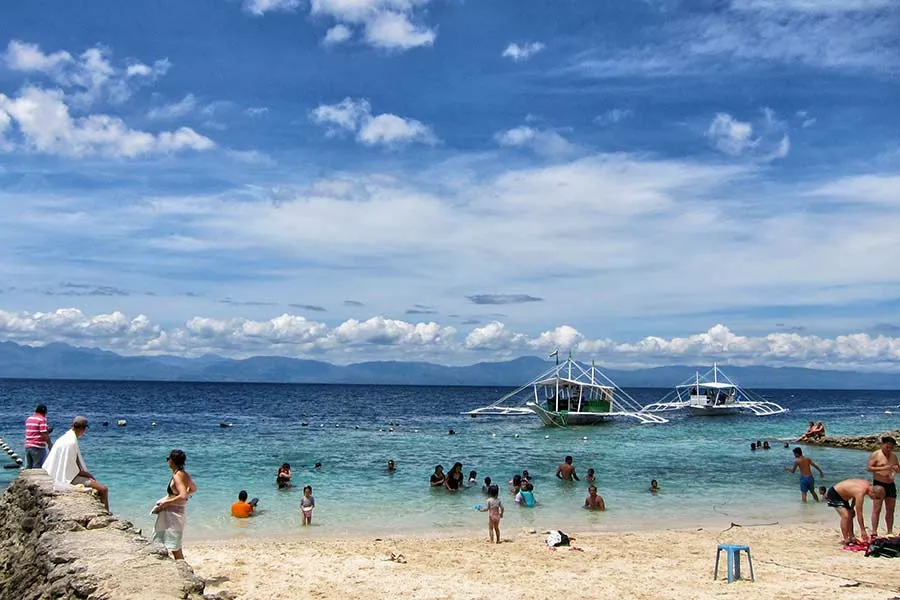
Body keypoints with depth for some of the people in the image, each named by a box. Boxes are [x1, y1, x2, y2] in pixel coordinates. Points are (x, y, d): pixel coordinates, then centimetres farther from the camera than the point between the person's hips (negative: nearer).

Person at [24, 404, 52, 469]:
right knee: (37, 468, -4)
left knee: (28, 468, 10)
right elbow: (44, 435, -16)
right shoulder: (42, 419, -10)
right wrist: (50, 444, -5)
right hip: (38, 447, -7)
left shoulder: (28, 419, 14)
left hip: (27, 447, 7)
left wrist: (46, 430, 23)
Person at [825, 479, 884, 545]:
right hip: (833, 493, -11)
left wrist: (852, 507, 13)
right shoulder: (860, 493, -33)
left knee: (850, 515, 13)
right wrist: (862, 530, -21)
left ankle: (851, 538, 19)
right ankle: (846, 540, -17)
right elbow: (859, 514, -27)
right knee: (845, 516, -21)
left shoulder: (868, 484, -6)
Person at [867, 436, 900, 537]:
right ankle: (874, 532, -9)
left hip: (891, 485, 6)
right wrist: (883, 468, -22)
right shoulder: (876, 455, -4)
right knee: (877, 509, -9)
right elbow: (868, 468, -11)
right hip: (879, 484, -6)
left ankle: (890, 532, 13)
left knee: (890, 510, 6)